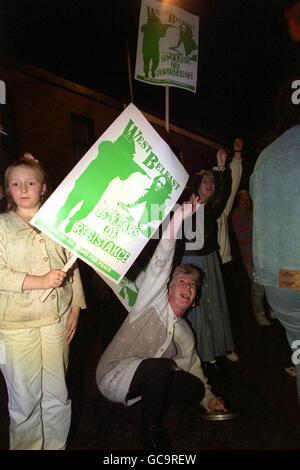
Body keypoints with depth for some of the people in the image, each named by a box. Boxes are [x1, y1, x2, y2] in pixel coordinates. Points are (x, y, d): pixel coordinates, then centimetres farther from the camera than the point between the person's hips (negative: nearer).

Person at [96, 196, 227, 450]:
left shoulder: (186, 334, 9)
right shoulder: (154, 302, -11)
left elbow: (192, 367, 22)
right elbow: (160, 265, -27)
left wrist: (208, 397, 14)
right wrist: (176, 221, -39)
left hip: (151, 380, 6)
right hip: (112, 375, -6)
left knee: (196, 388, -10)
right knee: (159, 366, -33)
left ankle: (150, 407, 12)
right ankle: (151, 430, -9)